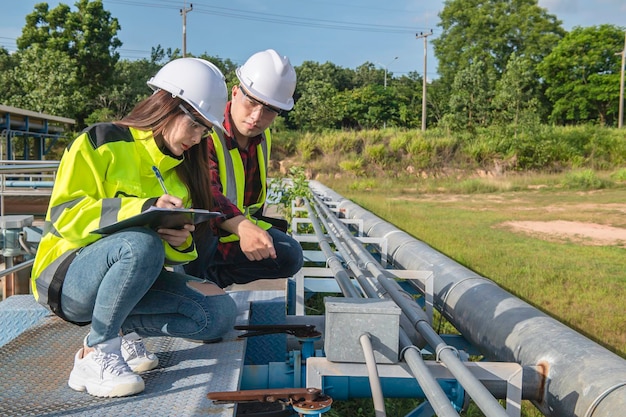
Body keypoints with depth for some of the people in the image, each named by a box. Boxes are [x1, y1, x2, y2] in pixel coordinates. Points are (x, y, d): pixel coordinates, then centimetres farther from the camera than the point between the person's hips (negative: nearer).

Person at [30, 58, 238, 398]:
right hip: (67, 278, -6)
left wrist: (180, 243, -17)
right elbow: (63, 213, -17)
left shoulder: (182, 171, 12)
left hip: (131, 281, 6)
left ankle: (121, 331, 1)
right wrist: (142, 209, -28)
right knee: (141, 243, -38)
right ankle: (95, 354, -21)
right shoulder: (102, 142, -7)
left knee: (220, 313, -15)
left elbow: (174, 250, 9)